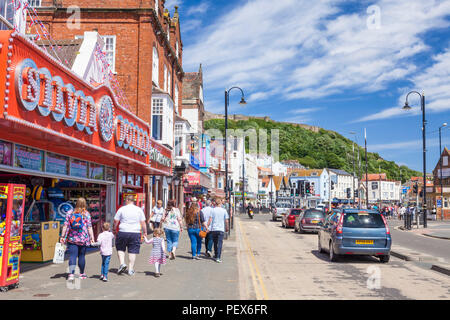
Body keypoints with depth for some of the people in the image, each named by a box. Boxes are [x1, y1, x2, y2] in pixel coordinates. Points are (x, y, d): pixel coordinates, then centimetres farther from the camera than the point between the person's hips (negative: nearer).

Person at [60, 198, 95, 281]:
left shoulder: (70, 213, 4)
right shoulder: (86, 214, -1)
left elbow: (65, 226, 2)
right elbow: (89, 228, -4)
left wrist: (62, 236, 7)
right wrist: (92, 238, -2)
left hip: (72, 239, 1)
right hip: (83, 239, -1)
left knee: (72, 256, -2)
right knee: (81, 256, 10)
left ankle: (71, 274, -16)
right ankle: (82, 274, 22)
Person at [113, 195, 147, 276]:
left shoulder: (122, 209, 0)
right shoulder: (139, 210, 4)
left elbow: (116, 221, 3)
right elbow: (143, 222, 4)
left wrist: (114, 230, 18)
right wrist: (145, 232, 14)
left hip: (123, 232, -1)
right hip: (135, 233, 1)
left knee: (120, 248, 17)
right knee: (133, 251, 7)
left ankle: (122, 263, 0)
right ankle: (131, 270, 8)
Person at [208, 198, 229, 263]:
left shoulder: (213, 210, -1)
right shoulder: (224, 210, 0)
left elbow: (210, 220, -5)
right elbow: (226, 221, 1)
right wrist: (227, 228, 14)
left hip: (214, 229, 2)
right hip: (221, 229, -1)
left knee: (215, 243, 17)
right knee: (220, 243, -3)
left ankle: (216, 255, 32)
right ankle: (218, 257, -12)